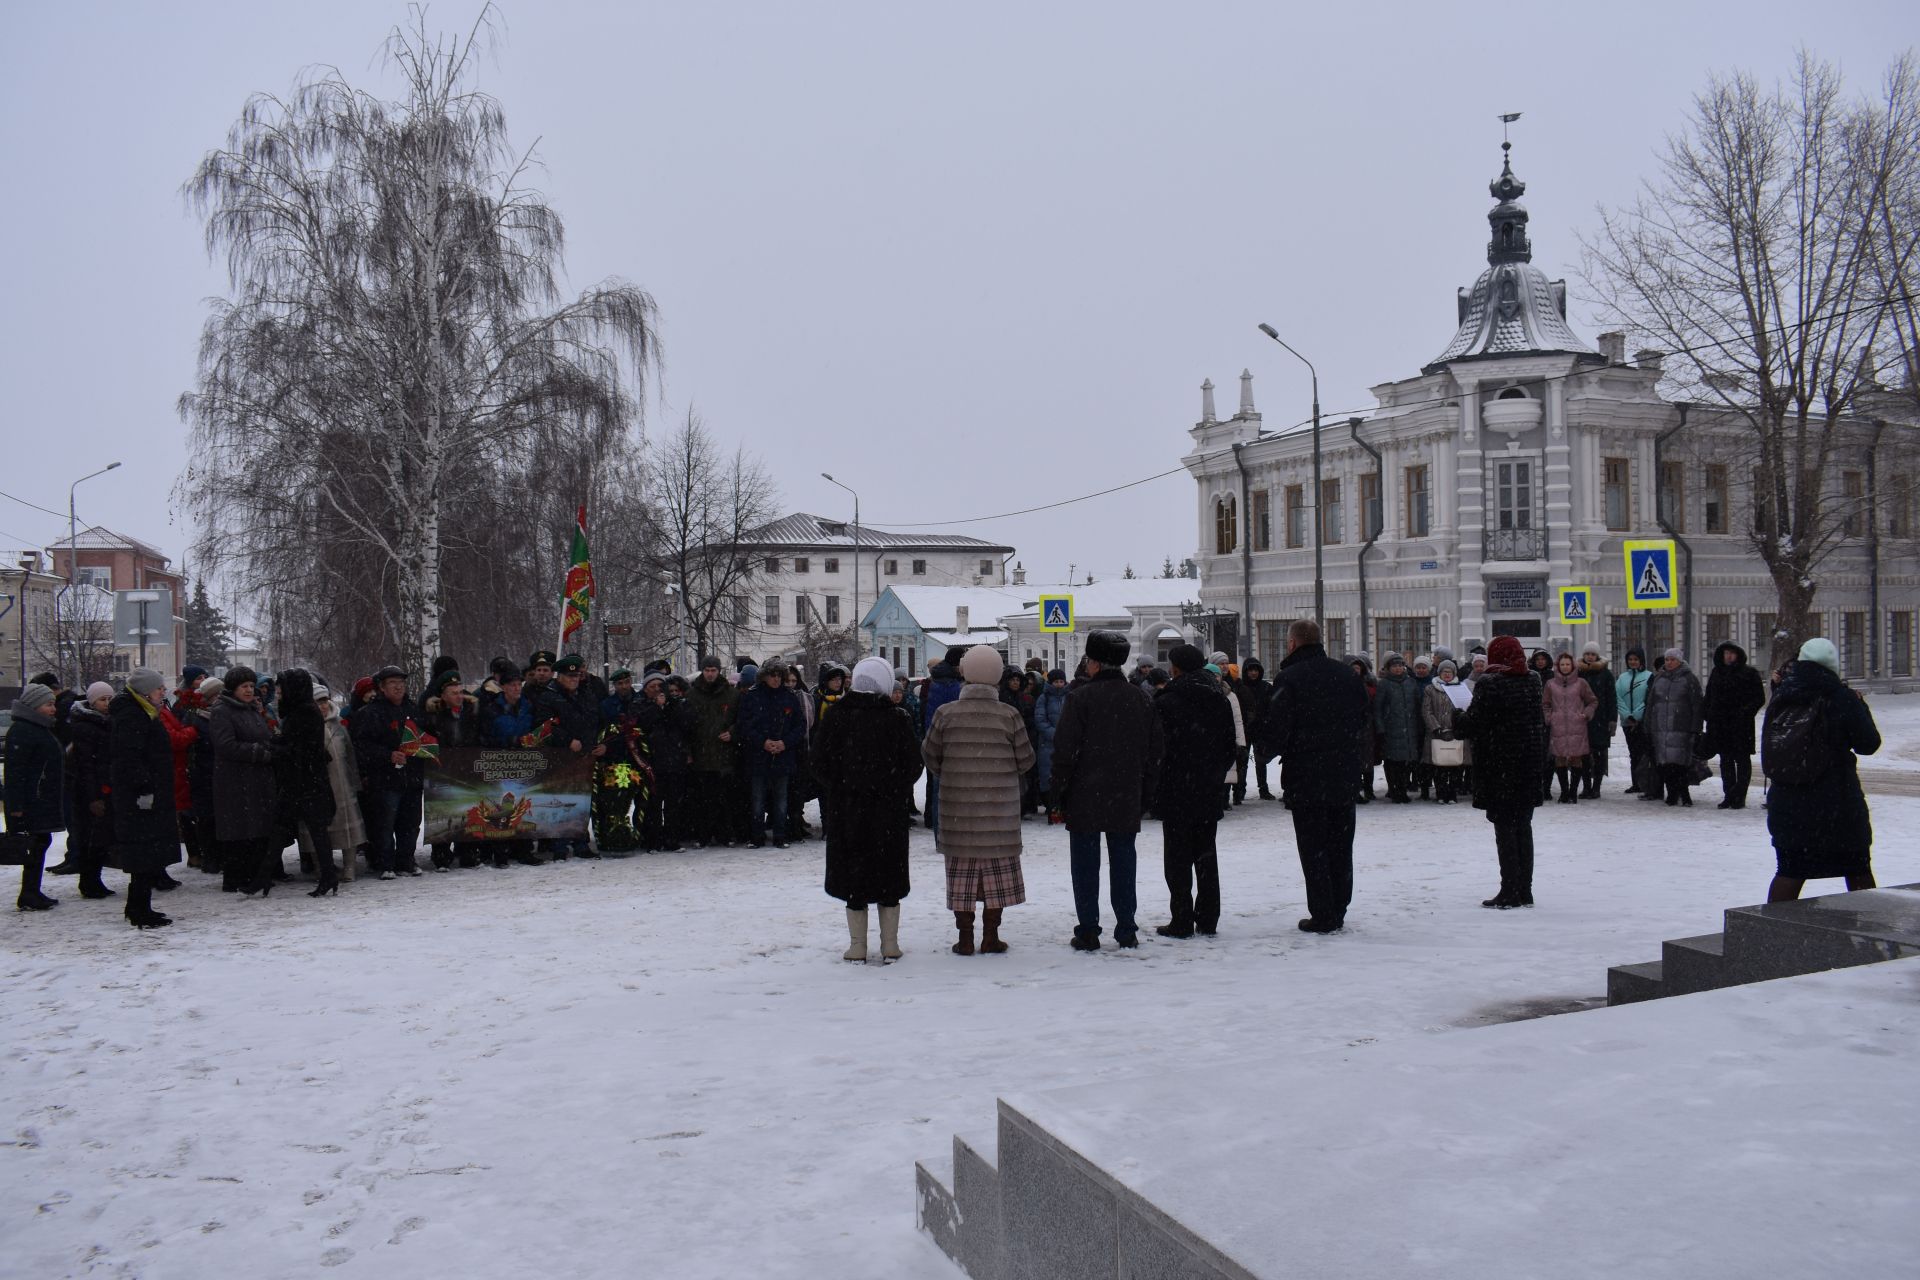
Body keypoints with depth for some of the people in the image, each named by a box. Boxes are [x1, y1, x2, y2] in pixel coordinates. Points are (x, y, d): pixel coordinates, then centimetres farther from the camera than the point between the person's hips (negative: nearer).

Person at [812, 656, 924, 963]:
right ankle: (890, 946, 13)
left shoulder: (836, 717, -4)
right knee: (889, 876, 10)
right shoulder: (897, 718, -7)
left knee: (852, 873, 8)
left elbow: (817, 761, -2)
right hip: (888, 811, 0)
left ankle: (857, 946, 10)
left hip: (845, 809, 0)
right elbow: (914, 762, -5)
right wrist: (897, 791, 10)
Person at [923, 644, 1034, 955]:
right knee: (998, 865, 9)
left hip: (957, 804, 1)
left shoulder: (945, 713, -5)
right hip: (1000, 805, -1)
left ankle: (965, 937, 10)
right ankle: (991, 936, 11)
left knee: (961, 867, 8)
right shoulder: (1009, 715, -6)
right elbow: (1025, 759, 0)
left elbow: (930, 754, 5)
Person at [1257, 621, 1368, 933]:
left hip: (1305, 778, -5)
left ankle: (1322, 916, 0)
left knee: (1313, 848, 0)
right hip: (1345, 776, 5)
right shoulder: (1349, 675, 7)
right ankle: (1338, 912, 18)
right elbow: (1367, 721, 14)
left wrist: (1267, 750, 4)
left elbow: (1276, 727, -15)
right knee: (1340, 846, 13)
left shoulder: (1289, 678, -13)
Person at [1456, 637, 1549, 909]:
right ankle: (1525, 891, 16)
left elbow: (1473, 723, -14)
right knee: (1523, 825, 12)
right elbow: (1541, 720, 13)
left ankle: (1509, 893, -2)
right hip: (1528, 763, 6)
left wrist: (1458, 724, 6)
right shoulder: (1532, 682, 7)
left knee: (1504, 827, -1)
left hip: (1499, 764, -6)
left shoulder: (1489, 684, -14)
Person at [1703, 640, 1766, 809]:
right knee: (1726, 760, 10)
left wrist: (1746, 711, -17)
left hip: (1741, 724, -5)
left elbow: (1759, 698, -5)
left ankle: (1740, 796, 3)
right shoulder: (1717, 674, 13)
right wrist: (1707, 712, 4)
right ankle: (1728, 795, 17)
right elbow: (1708, 698, 19)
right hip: (1720, 724, 5)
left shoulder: (1749, 674, -3)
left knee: (1742, 759, 0)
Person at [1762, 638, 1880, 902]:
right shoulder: (1841, 699, -10)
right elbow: (1868, 743, -2)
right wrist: (1862, 709, 10)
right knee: (1857, 870, 12)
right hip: (1837, 802, -3)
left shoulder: (1779, 699, 4)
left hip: (1786, 801, 4)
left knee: (1789, 871, 6)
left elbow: (1768, 749, 11)